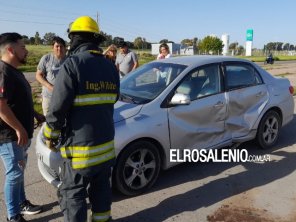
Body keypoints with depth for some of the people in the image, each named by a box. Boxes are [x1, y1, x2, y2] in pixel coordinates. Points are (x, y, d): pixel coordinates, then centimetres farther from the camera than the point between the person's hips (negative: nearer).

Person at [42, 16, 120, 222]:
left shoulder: (72, 64, -15)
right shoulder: (110, 66, 7)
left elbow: (57, 108, -16)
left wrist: (50, 135, -1)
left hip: (80, 145, -7)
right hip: (106, 142, 7)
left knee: (72, 193, 8)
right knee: (101, 188, 22)